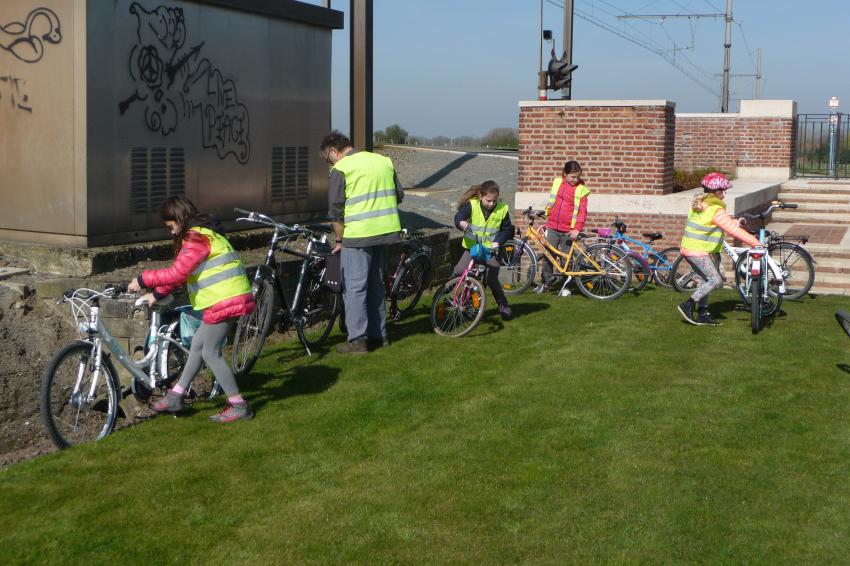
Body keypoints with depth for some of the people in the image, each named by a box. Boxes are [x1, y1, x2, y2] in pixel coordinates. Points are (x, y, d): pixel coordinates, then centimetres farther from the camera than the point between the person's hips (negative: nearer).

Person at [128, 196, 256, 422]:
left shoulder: (196, 238, -15)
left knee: (210, 352, -2)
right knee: (197, 344, 16)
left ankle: (238, 406, 2)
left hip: (225, 300, -10)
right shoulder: (203, 232, 17)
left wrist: (142, 279, -11)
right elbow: (180, 272, 21)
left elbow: (176, 273, -21)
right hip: (225, 298, 10)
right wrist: (157, 294, 18)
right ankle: (176, 397, 25)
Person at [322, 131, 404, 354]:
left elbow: (335, 210, -6)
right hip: (386, 232, 7)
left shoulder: (340, 169, -6)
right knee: (376, 285, 17)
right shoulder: (384, 161, 12)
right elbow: (399, 194, 16)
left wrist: (340, 240, 3)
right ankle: (378, 335, 22)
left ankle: (357, 340, -1)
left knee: (354, 288, 0)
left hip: (358, 235, -7)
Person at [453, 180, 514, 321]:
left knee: (492, 279, -10)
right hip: (472, 248, 1)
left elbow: (507, 229, 2)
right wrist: (461, 222, -48)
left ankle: (503, 305, 10)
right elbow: (459, 216, -24)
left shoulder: (502, 209, -8)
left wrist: (498, 241, -15)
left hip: (491, 250, 0)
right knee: (458, 272, -14)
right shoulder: (471, 205, -12)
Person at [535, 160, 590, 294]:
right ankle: (545, 282, 18)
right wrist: (545, 212, 22)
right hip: (553, 228, 3)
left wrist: (577, 228, -19)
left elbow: (582, 211, -9)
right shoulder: (557, 182, 6)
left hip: (568, 231, -3)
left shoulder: (581, 189, -4)